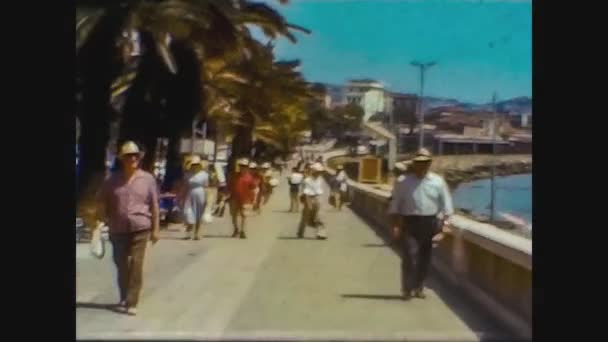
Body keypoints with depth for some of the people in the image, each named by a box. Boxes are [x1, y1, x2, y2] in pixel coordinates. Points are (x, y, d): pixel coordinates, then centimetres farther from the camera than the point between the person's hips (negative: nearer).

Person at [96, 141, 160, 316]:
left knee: (136, 265, -5)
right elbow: (102, 203, 11)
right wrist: (106, 221, 1)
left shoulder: (147, 179, 1)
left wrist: (156, 228, 1)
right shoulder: (112, 180, 3)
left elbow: (154, 206, 3)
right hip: (118, 229, 2)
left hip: (140, 228, -2)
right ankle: (124, 299, 29)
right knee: (121, 265, 11)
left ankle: (132, 303, 0)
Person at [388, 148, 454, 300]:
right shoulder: (403, 182, -1)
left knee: (425, 258, 10)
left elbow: (446, 204, 5)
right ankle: (408, 289, -2)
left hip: (430, 223, 2)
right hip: (409, 222, -2)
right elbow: (395, 205, 1)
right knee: (410, 256, -11)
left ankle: (419, 287, 27)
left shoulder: (438, 181, 3)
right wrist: (396, 225, -6)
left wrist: (444, 223, -3)